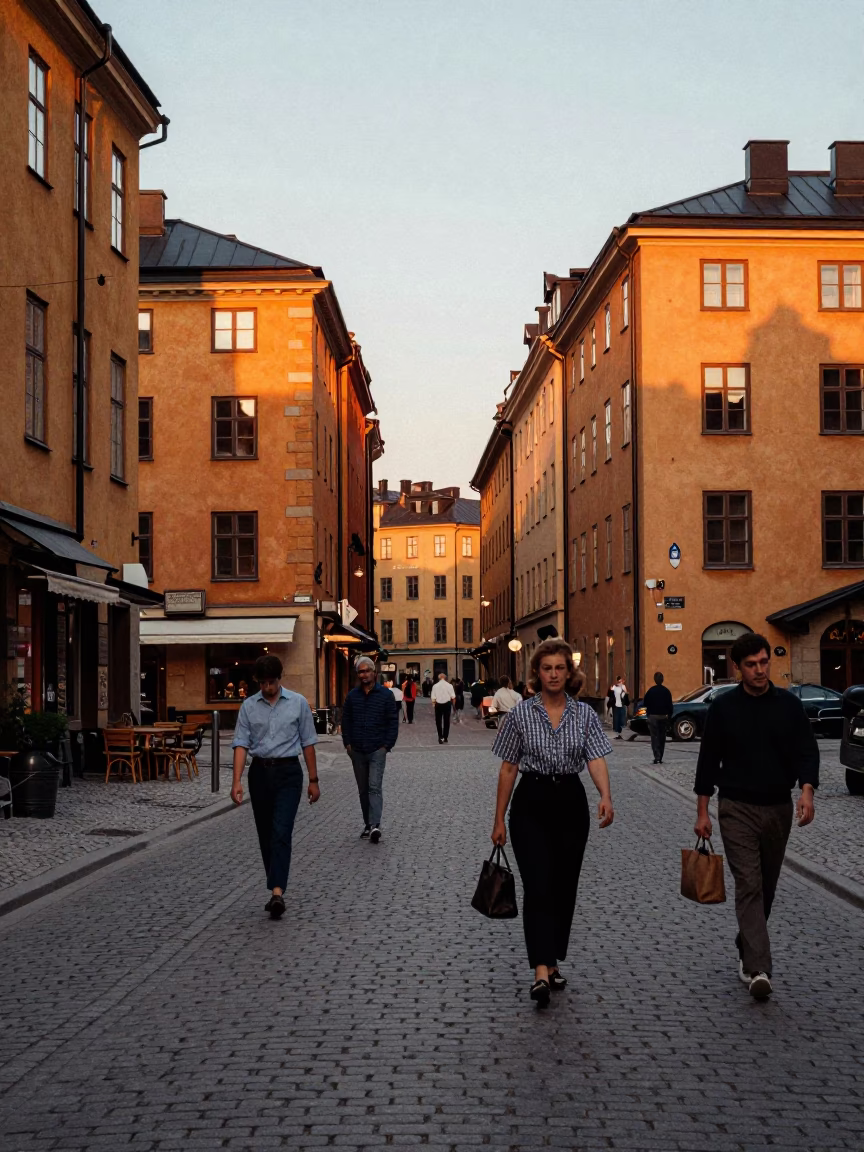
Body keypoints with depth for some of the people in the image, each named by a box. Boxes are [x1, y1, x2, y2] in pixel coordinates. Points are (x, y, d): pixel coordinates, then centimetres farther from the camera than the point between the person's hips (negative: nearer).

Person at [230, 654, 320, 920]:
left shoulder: (298, 703, 0)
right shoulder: (248, 706, 3)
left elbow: (308, 743, 4)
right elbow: (241, 745, -2)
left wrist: (313, 780, 4)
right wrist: (237, 781, -13)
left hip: (288, 771, -3)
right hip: (259, 771, 3)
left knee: (281, 833, -15)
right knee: (265, 835, 9)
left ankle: (277, 893, -23)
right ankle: (276, 891, 20)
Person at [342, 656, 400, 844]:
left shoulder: (385, 694, -1)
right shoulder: (352, 696, 8)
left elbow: (393, 721, -1)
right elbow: (346, 721, 13)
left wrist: (387, 745, -7)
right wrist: (347, 743, 3)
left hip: (377, 750, -4)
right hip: (357, 751, 4)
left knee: (375, 787, -14)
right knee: (363, 790, 10)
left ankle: (375, 825, -22)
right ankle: (368, 824, 18)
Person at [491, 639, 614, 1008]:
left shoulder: (585, 714, 2)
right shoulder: (521, 713, -1)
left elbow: (596, 759, -10)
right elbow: (508, 769, 3)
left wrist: (606, 797, -29)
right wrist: (499, 820, 3)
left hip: (571, 801, 2)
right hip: (531, 802, -2)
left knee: (564, 887, 9)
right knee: (538, 885, -12)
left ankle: (553, 963, 24)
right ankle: (541, 972, -19)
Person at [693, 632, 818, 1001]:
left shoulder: (788, 704, 1)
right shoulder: (723, 707, -3)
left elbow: (807, 750, -2)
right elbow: (708, 760, 2)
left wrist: (807, 790, -21)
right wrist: (702, 812, 0)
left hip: (778, 808, 3)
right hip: (737, 809, -3)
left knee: (766, 887, 13)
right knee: (749, 886, -12)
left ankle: (747, 951, 33)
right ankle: (758, 969, -20)